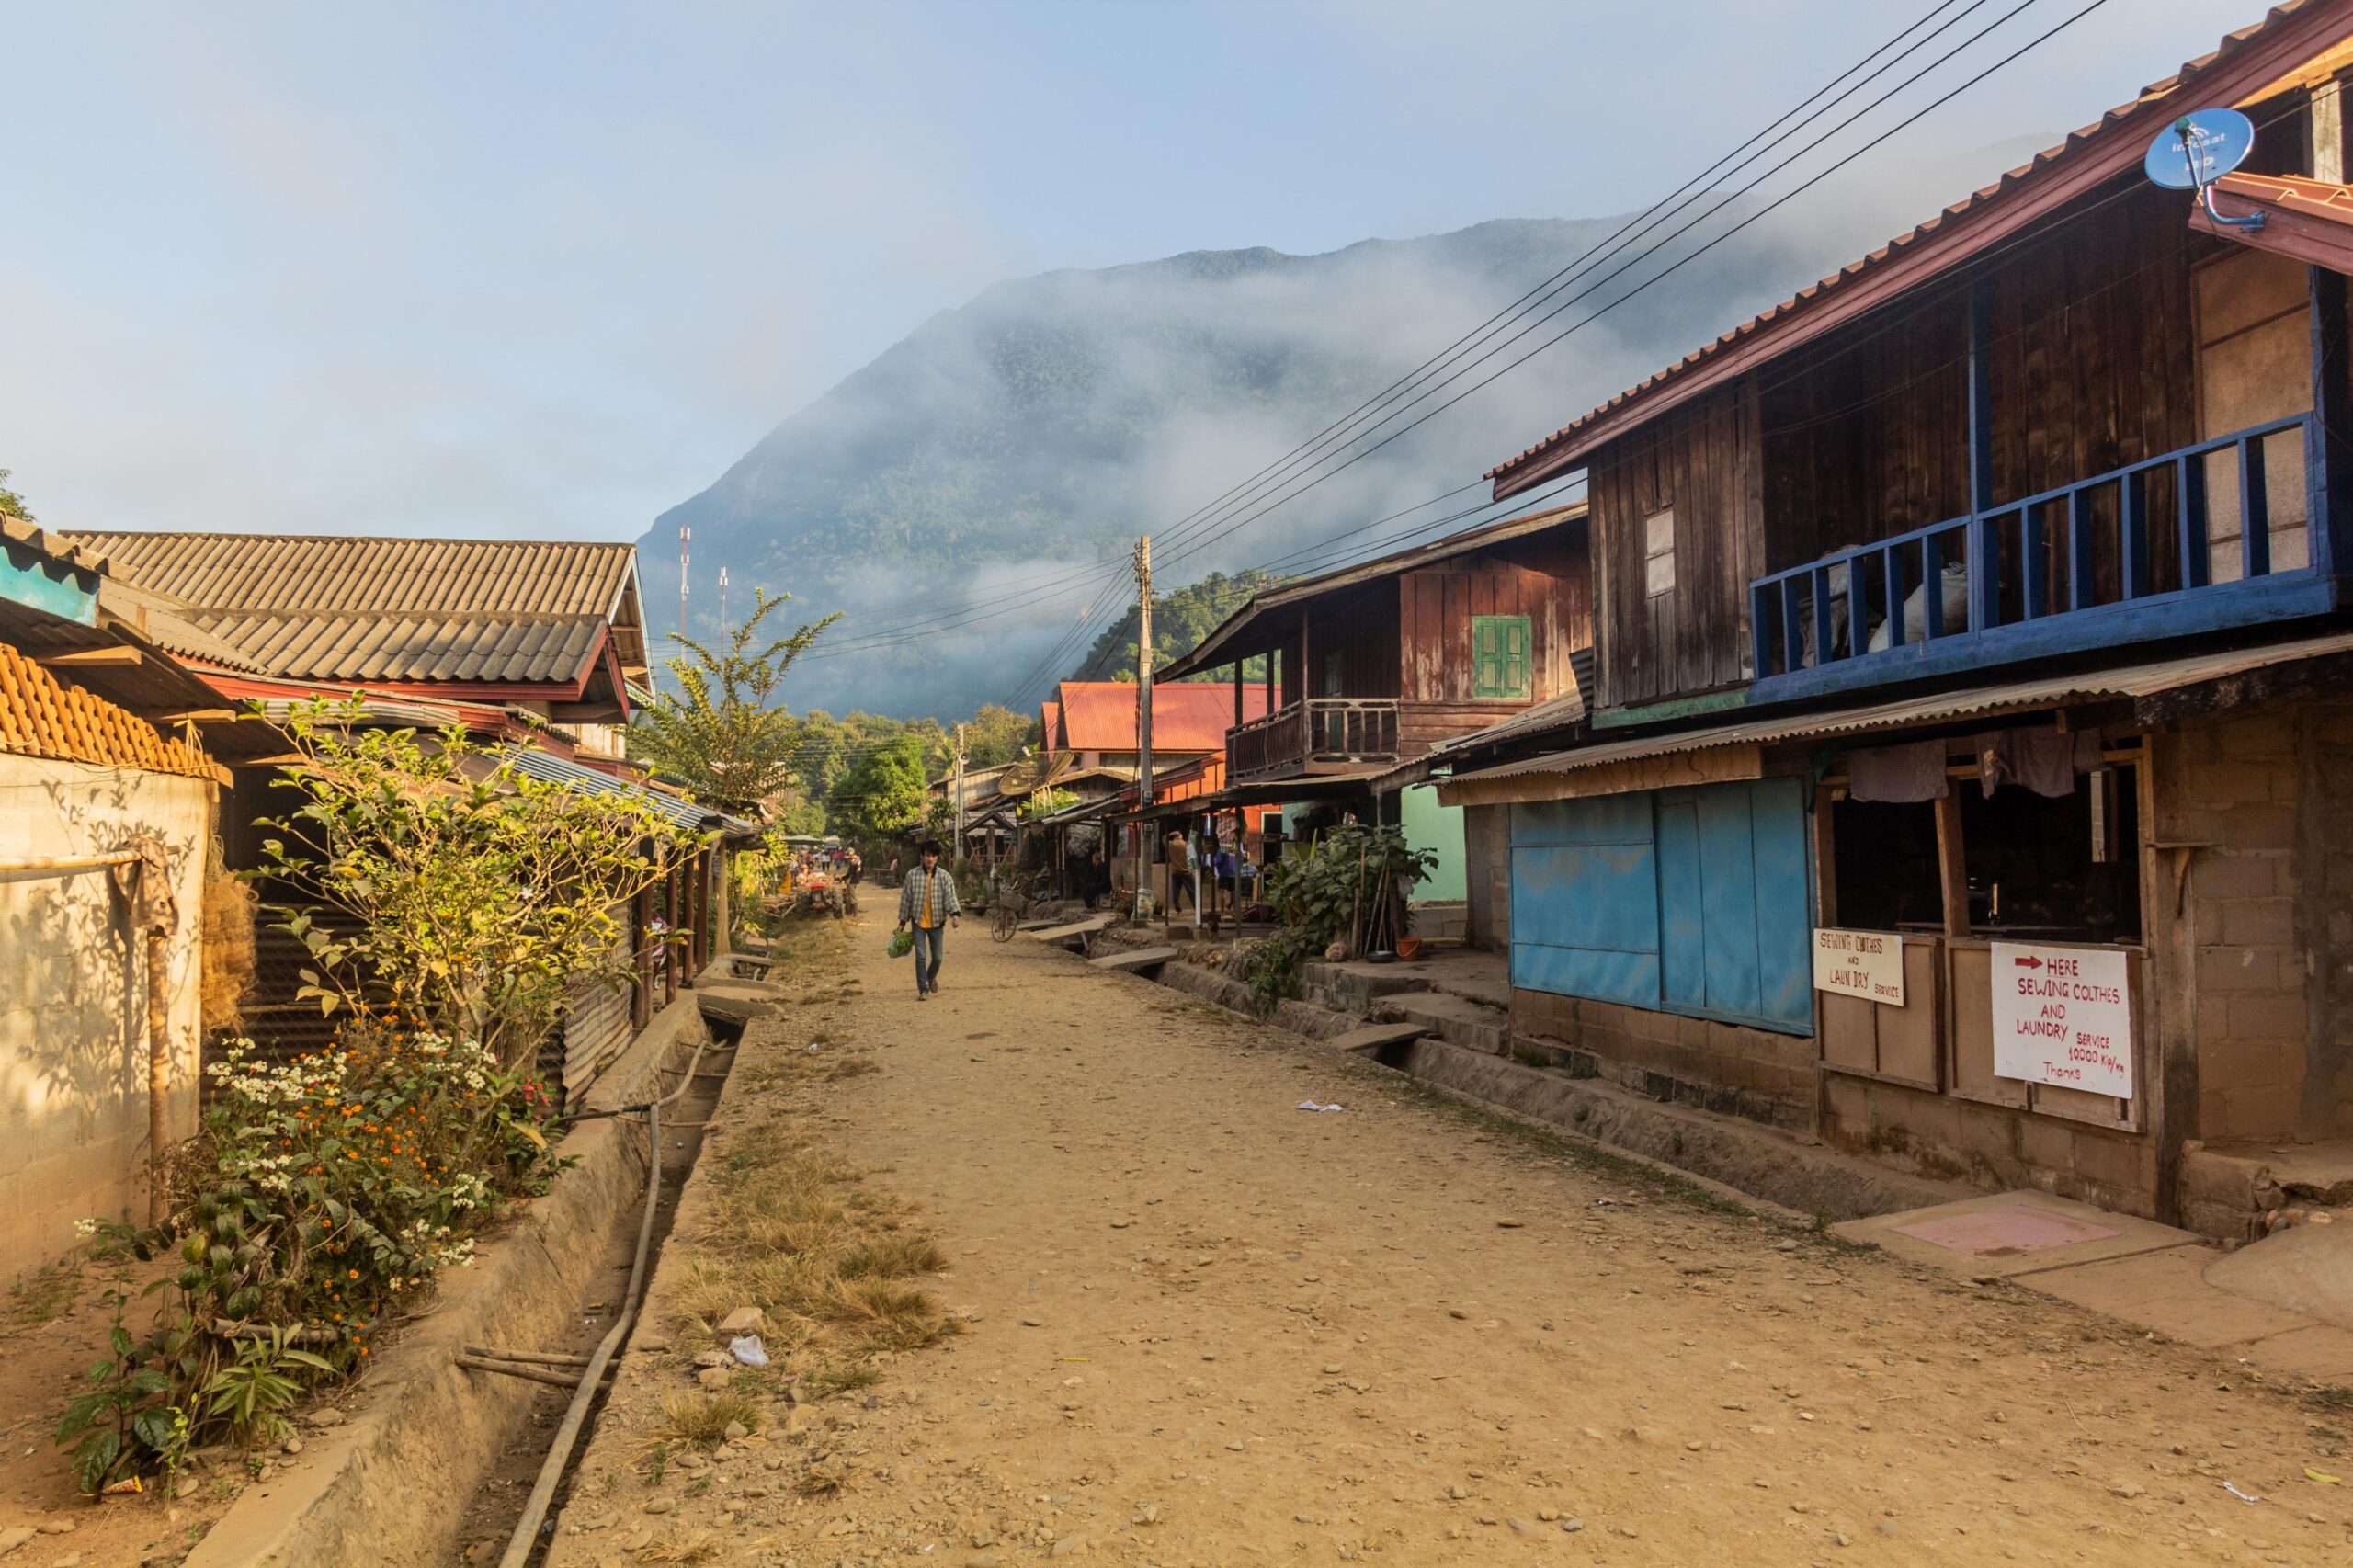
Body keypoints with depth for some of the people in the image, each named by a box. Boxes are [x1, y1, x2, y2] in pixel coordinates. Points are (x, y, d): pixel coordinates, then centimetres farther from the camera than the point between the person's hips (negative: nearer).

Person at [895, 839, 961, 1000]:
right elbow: (906, 899, 1)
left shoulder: (944, 876, -5)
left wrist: (954, 914, -32)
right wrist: (902, 922, 4)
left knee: (937, 957, 7)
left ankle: (931, 977, 38)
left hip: (937, 922, 1)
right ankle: (923, 990, 3)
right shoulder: (912, 875, -5)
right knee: (921, 956, -5)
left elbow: (950, 896, -14)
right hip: (918, 922, -1)